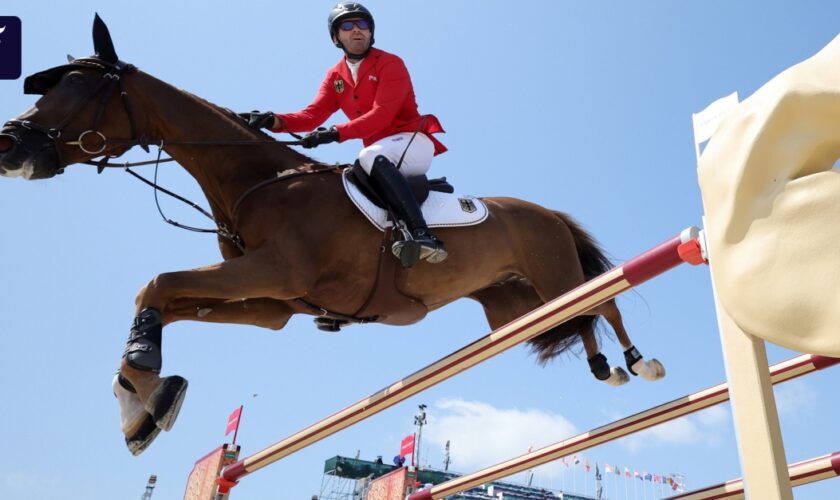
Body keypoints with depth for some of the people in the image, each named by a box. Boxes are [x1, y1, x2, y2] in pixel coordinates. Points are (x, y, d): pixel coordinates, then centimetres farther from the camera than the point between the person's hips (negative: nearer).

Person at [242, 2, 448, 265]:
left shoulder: (390, 64, -6)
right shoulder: (335, 76, 13)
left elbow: (382, 115, -19)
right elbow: (313, 115, -1)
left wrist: (337, 132, -32)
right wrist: (273, 120, -19)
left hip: (414, 142, -7)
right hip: (381, 152, 7)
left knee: (371, 156, -35)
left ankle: (422, 235, -47)